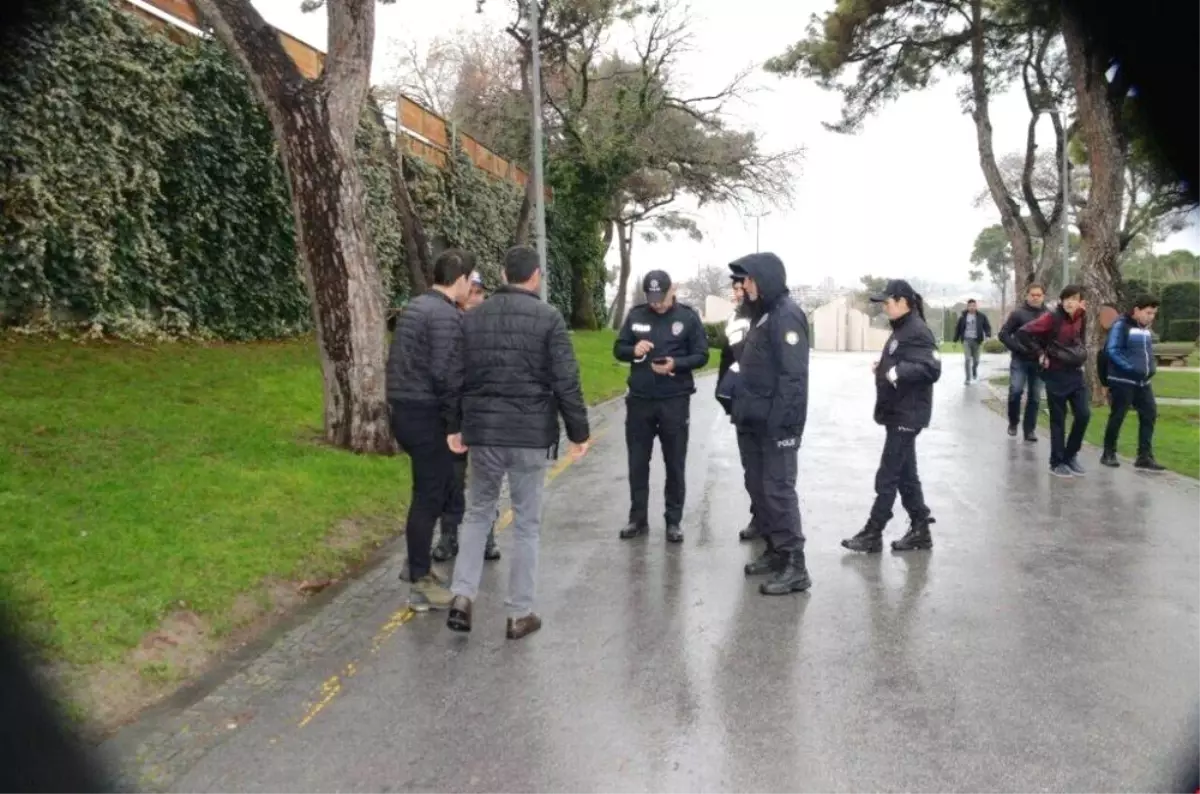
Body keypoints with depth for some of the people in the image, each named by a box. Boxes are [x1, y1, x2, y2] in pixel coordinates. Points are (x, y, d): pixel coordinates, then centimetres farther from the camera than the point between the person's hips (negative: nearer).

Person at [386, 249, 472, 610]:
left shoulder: (414, 307, 14)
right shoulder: (446, 315, -16)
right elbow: (446, 374, -23)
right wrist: (458, 420, -12)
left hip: (403, 410, 10)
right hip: (427, 415, -10)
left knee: (435, 487, 21)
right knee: (430, 494, -1)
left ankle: (418, 564, 30)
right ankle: (420, 583, 7)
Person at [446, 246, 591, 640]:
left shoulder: (472, 317, 6)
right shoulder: (548, 317, -7)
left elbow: (457, 378, 10)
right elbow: (566, 382, -9)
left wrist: (456, 427, 19)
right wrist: (578, 432, -1)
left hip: (482, 431, 3)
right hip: (531, 434, -3)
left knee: (477, 513, 19)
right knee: (527, 522, 7)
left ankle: (462, 595, 7)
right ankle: (520, 613, 14)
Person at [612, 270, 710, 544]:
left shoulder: (688, 317, -3)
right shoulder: (635, 315, 3)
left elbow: (701, 355, -4)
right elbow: (618, 349, 7)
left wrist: (676, 364, -22)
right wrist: (633, 351, -15)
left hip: (675, 401, -2)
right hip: (639, 400, 2)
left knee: (675, 465, 7)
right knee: (637, 463, 9)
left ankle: (673, 522, 18)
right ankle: (638, 519, 22)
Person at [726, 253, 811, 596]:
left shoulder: (786, 315, -15)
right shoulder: (764, 314, 15)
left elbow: (793, 375, -21)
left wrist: (782, 420, -24)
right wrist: (741, 408, 16)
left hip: (775, 423, -10)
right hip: (754, 421, 10)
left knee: (778, 490, -6)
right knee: (758, 487, 14)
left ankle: (795, 566, 0)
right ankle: (774, 550, 26)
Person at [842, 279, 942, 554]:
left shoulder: (917, 332, -16)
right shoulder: (901, 329, 14)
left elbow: (932, 370, -24)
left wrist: (898, 372, -31)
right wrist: (883, 366, 5)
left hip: (907, 415, -10)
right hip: (898, 413, 10)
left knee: (887, 476, -3)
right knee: (905, 474, 14)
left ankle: (872, 534, 5)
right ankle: (920, 530, 22)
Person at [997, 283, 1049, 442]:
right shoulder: (1018, 313, -4)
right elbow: (1003, 334, -5)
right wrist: (1018, 348, -14)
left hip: (1039, 362, 3)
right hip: (1020, 360, -2)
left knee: (1035, 397, 5)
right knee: (1015, 390, -14)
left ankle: (1029, 429, 13)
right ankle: (1013, 422, 8)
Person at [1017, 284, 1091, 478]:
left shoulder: (1081, 317, 3)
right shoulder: (1052, 318, -15)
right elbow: (1023, 333, -19)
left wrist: (1082, 353, 10)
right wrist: (1040, 354, -12)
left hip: (1076, 373, 6)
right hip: (1056, 375, -6)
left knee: (1084, 414, 2)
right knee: (1058, 419, 1)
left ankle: (1071, 455, 20)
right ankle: (1057, 462, 12)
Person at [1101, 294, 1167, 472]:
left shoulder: (1147, 327, 13)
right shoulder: (1121, 325, -11)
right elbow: (1112, 351, -17)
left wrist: (1152, 365, 7)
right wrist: (1130, 368, -22)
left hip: (1143, 381, 7)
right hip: (1122, 380, -7)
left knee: (1149, 415, 3)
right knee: (1117, 417, 1)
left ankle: (1145, 457, 7)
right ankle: (1109, 454, 14)